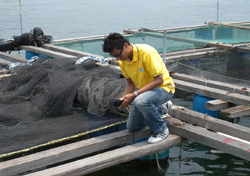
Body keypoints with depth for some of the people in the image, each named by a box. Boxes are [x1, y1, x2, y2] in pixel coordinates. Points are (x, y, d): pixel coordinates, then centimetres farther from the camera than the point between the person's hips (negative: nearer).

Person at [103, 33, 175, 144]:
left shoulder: (147, 53, -28)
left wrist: (134, 95, -32)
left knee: (140, 101, -39)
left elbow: (159, 80, -29)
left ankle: (161, 130, -15)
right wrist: (123, 99, -13)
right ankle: (158, 110, 31)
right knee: (132, 127, 9)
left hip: (163, 87, -8)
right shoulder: (123, 61, -5)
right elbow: (130, 83, 7)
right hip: (145, 90, 8)